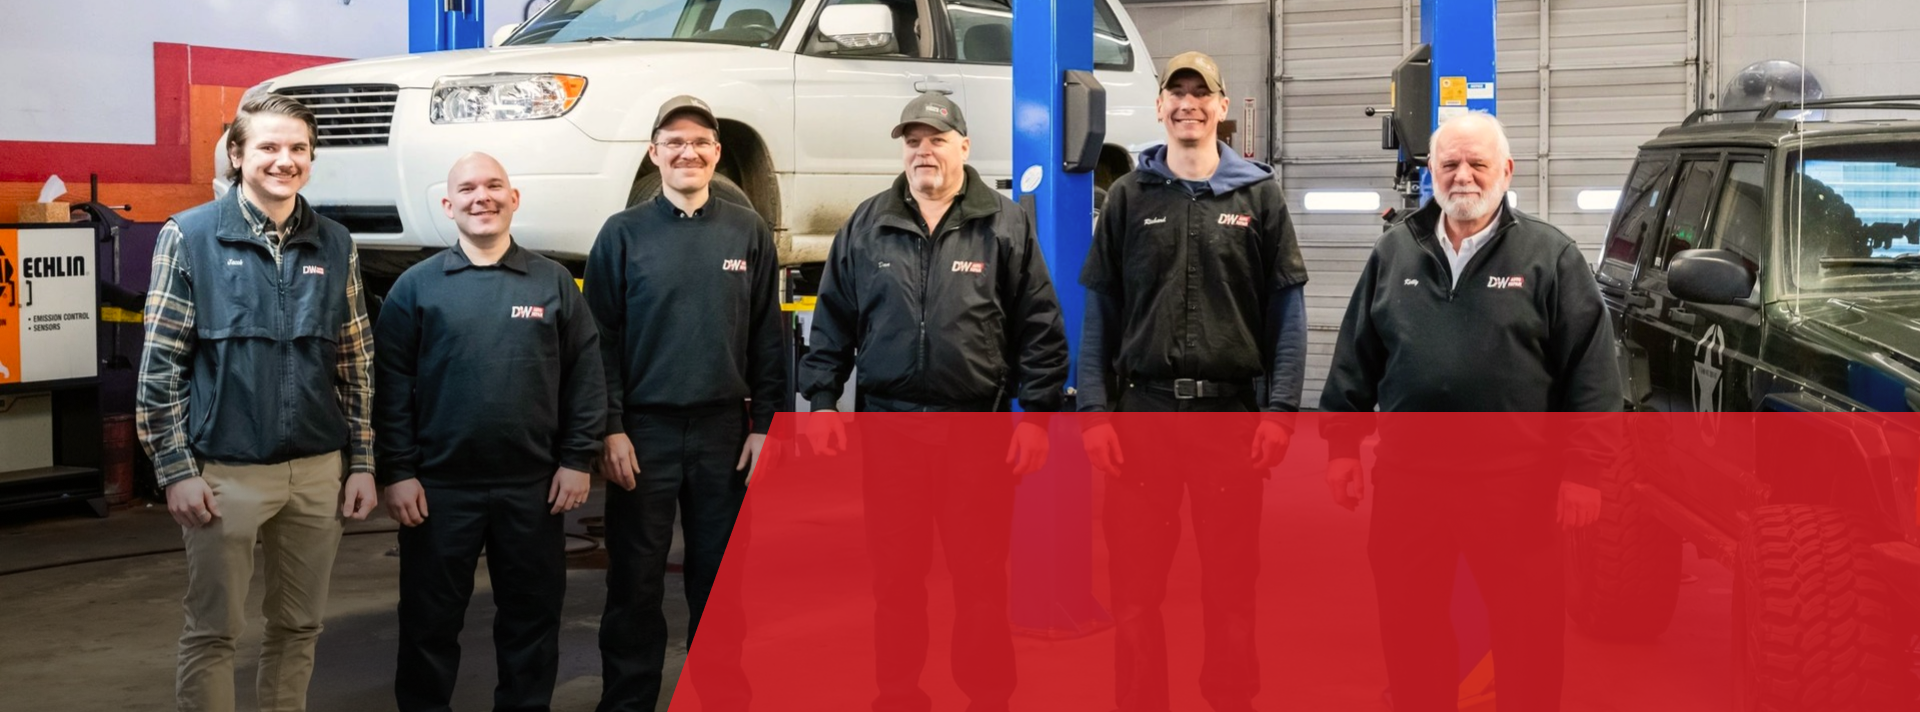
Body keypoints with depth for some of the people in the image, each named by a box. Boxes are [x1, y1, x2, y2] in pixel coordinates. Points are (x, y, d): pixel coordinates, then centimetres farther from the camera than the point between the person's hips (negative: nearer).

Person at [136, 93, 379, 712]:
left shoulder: (335, 246, 7)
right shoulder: (189, 237, -3)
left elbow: (357, 365, 10)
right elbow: (160, 363, -5)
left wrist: (362, 463, 5)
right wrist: (176, 470, -10)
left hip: (318, 472, 4)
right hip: (225, 471, -3)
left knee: (299, 627, 12)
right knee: (213, 631, 4)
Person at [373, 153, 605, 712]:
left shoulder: (554, 282, 6)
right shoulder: (416, 286, 2)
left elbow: (585, 375, 5)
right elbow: (392, 386, 0)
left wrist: (578, 459, -1)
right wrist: (397, 472, -6)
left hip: (534, 486, 1)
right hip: (439, 486, -1)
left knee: (532, 613, 9)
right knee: (430, 618, 7)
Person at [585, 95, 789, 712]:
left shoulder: (749, 234, 7)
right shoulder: (623, 234, 2)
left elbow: (768, 339, 6)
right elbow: (602, 339, 0)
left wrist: (765, 425, 0)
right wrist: (611, 428, -7)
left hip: (725, 430, 1)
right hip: (644, 430, -1)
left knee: (720, 578, 8)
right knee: (634, 581, 4)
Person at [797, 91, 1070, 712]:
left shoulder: (1006, 225, 2)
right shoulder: (866, 226, 8)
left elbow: (1040, 329, 1)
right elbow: (832, 323, 11)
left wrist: (1036, 413, -4)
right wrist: (822, 401, 4)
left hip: (979, 429, -2)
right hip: (889, 424, 2)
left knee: (982, 573, 4)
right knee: (894, 573, 9)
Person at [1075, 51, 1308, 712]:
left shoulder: (1259, 195, 5)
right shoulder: (1130, 196, 7)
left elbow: (1287, 311, 3)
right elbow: (1101, 312, 6)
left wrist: (1280, 410, -6)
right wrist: (1095, 411, -2)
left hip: (1232, 412, 0)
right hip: (1142, 410, 1)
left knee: (1232, 583, 6)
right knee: (1135, 583, 4)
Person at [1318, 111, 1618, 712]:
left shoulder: (1551, 256, 0)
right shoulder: (1394, 252, 10)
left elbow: (1591, 371, -4)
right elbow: (1356, 358, 13)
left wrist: (1583, 471, -10)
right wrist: (1342, 445, 6)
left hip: (1516, 481, -3)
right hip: (1408, 476, 3)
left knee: (1529, 632, 5)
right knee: (1409, 632, 12)